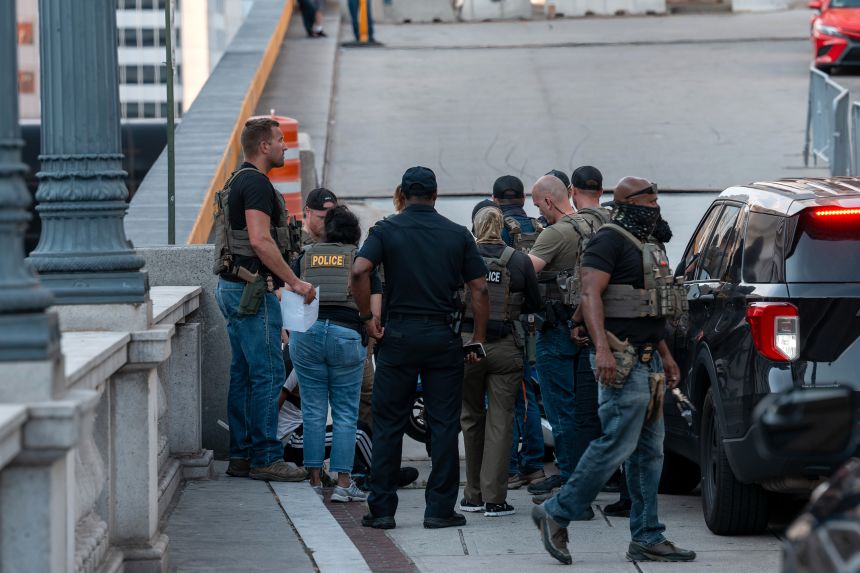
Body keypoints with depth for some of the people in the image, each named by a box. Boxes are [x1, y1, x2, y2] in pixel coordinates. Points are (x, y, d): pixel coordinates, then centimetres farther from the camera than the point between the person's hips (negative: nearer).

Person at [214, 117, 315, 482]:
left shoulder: (238, 182, 18)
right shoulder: (256, 183, -14)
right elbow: (260, 240, -23)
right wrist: (295, 282, -19)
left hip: (231, 287, 11)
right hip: (252, 289, -11)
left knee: (243, 374, 11)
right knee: (268, 373, -8)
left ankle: (241, 456, 13)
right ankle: (265, 458, -8)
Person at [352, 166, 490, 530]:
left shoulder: (387, 230, 0)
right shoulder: (458, 235, 5)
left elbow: (359, 271, -16)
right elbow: (479, 288, 1)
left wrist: (367, 317, -5)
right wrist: (478, 339, 6)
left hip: (399, 334, -1)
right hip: (443, 336, 1)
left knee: (388, 425, 5)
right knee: (444, 425, 5)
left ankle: (382, 509, 5)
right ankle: (440, 509, 3)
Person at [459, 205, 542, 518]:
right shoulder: (519, 261, -5)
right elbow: (534, 304, 7)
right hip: (505, 347, -1)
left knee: (471, 418, 14)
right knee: (500, 421, 3)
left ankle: (474, 495, 19)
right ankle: (494, 498, -2)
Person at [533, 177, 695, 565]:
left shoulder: (646, 246, 21)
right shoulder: (610, 241, -10)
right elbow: (590, 295, -20)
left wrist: (665, 357, 25)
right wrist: (602, 348, -30)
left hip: (648, 360, 10)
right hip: (622, 361, -10)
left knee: (649, 451, 8)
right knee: (616, 445, -13)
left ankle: (646, 539, 9)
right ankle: (556, 514, -4)